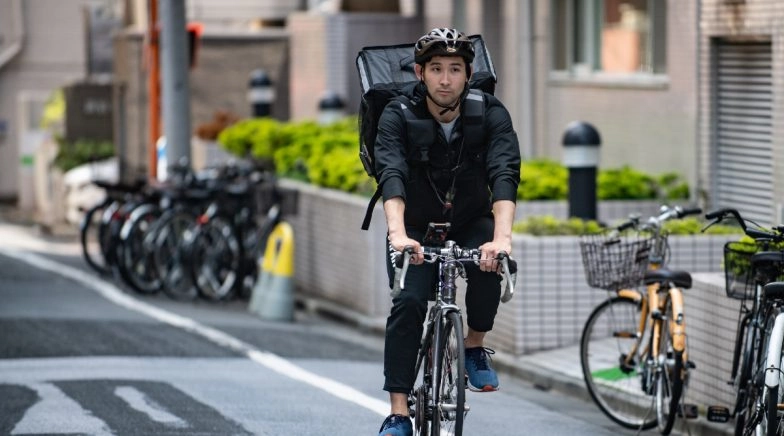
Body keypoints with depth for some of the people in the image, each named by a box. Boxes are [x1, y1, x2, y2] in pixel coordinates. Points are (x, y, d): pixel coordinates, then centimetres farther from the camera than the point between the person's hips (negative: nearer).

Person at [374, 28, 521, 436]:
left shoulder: (490, 114, -19)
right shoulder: (397, 116, -21)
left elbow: (505, 174, -33)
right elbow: (391, 175, -36)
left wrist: (501, 237, -50)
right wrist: (398, 234, -54)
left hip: (471, 222, 1)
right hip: (416, 227, 0)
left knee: (488, 268, -31)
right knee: (408, 303, -22)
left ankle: (475, 346, -5)